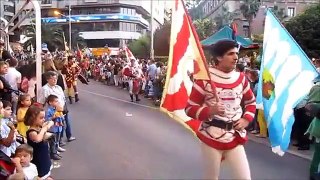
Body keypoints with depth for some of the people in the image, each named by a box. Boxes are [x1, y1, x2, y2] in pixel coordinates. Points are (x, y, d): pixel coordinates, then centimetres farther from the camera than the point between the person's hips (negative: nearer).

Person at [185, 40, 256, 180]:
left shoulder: (241, 78, 4)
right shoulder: (205, 79, -10)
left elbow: (251, 102, 19)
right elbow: (190, 108, -8)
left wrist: (246, 119, 2)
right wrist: (210, 111, -25)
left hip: (235, 137, 4)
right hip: (211, 137, -3)